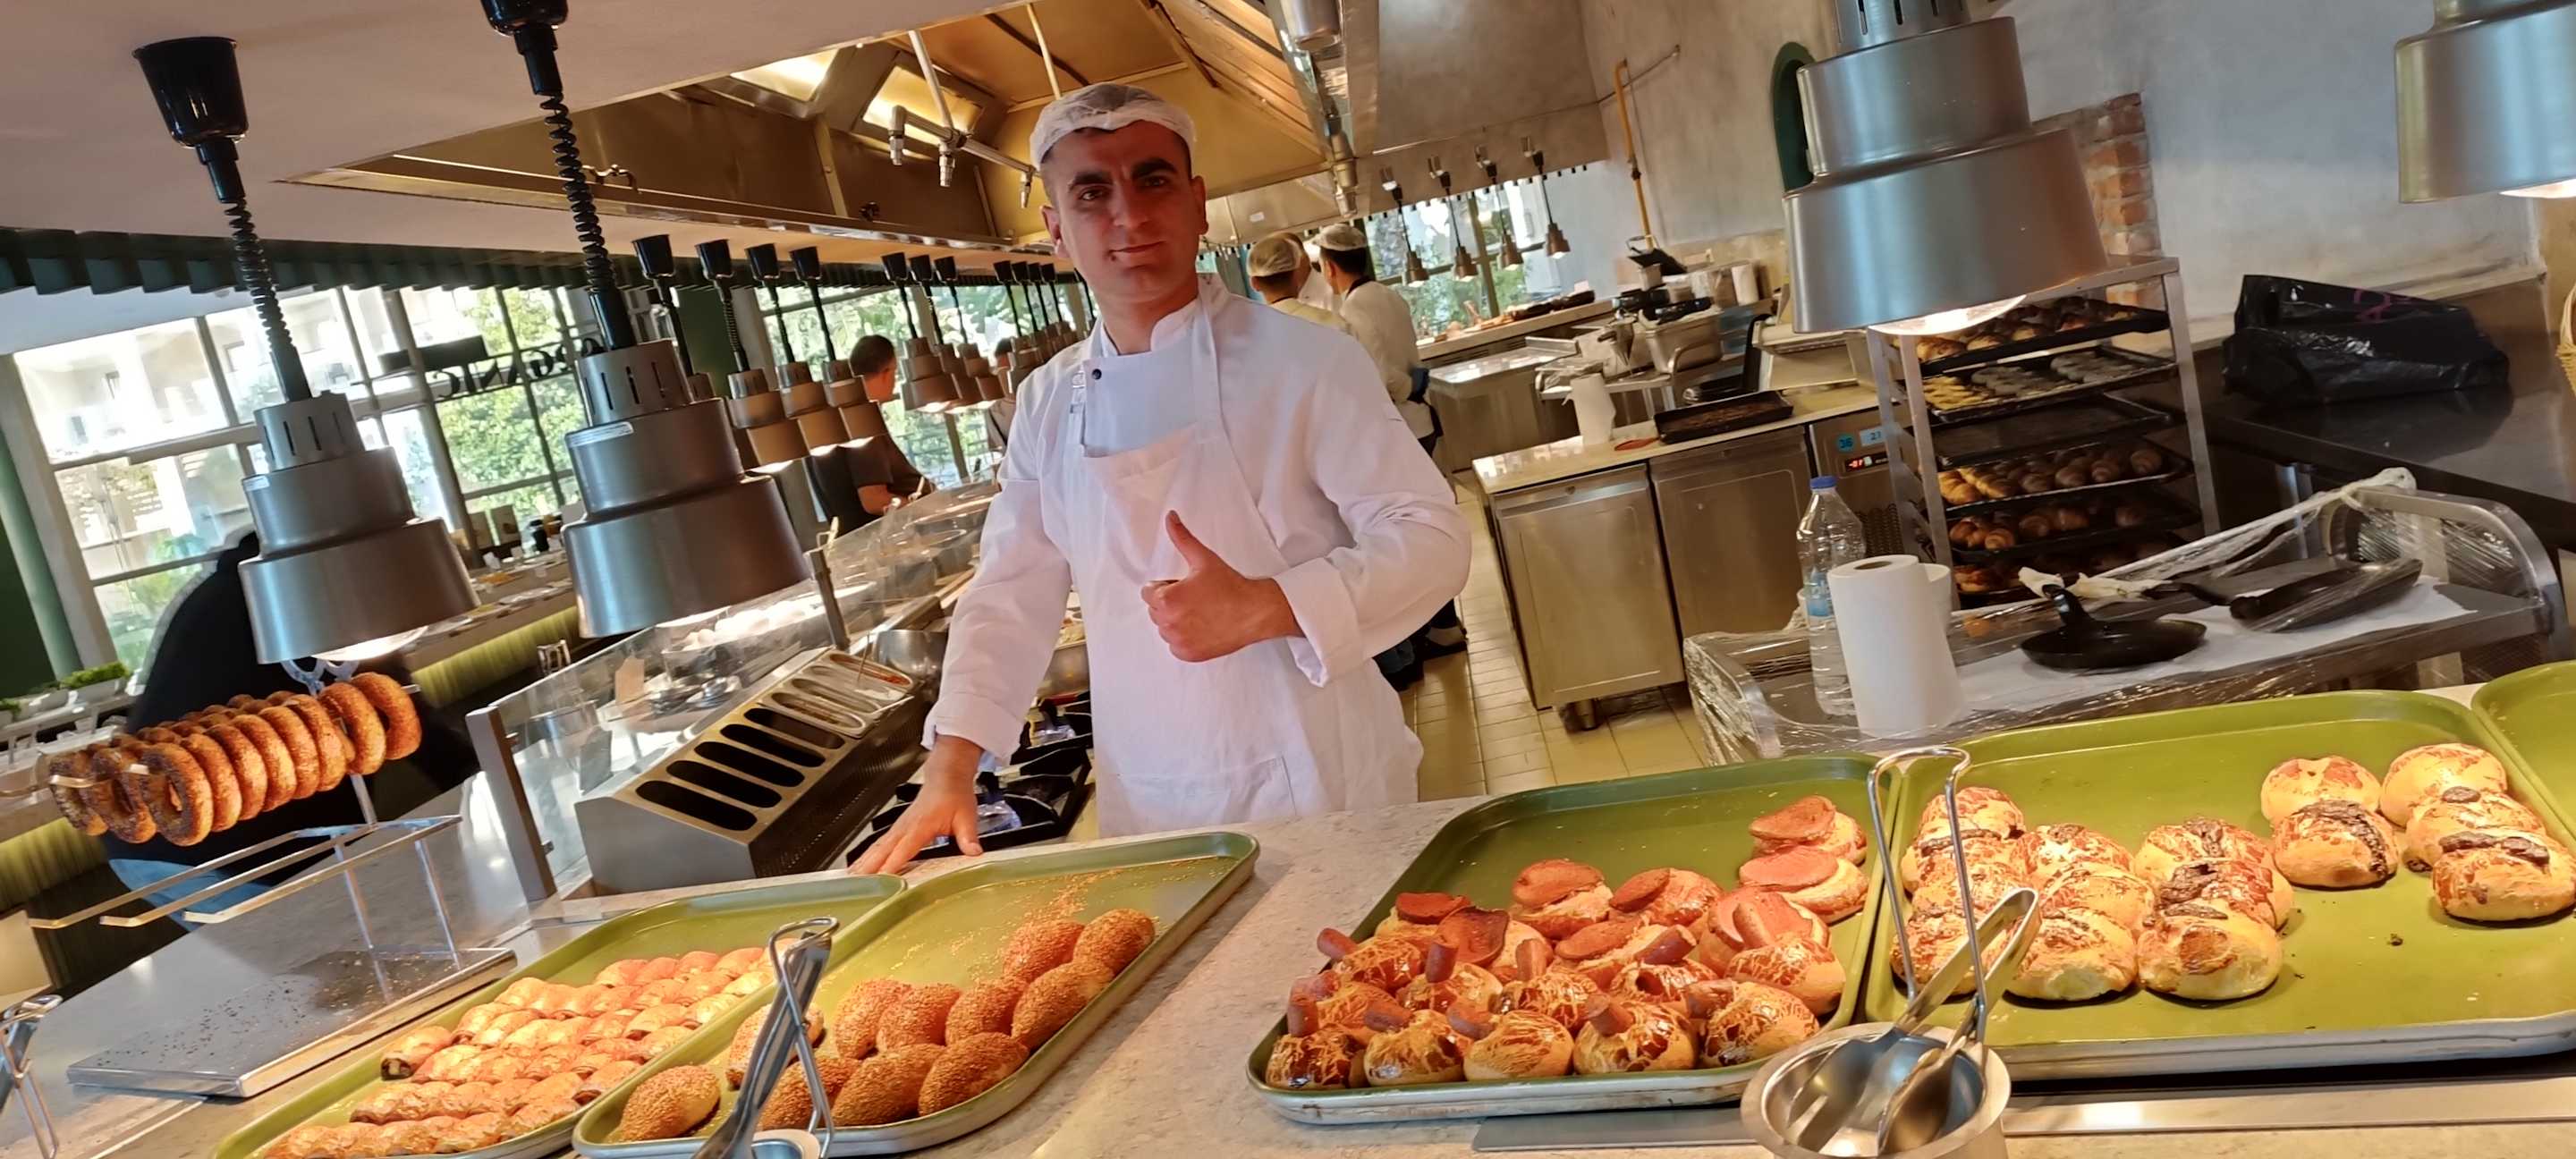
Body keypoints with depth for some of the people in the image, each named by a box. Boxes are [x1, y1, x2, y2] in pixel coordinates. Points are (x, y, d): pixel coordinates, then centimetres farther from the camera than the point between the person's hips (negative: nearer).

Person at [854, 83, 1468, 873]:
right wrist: (950, 769, -1)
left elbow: (1429, 538, -13)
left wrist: (1265, 608, -27)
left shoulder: (1300, 360, -9)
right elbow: (1011, 595, 9)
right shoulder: (1048, 405, 5)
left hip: (1324, 798, -3)